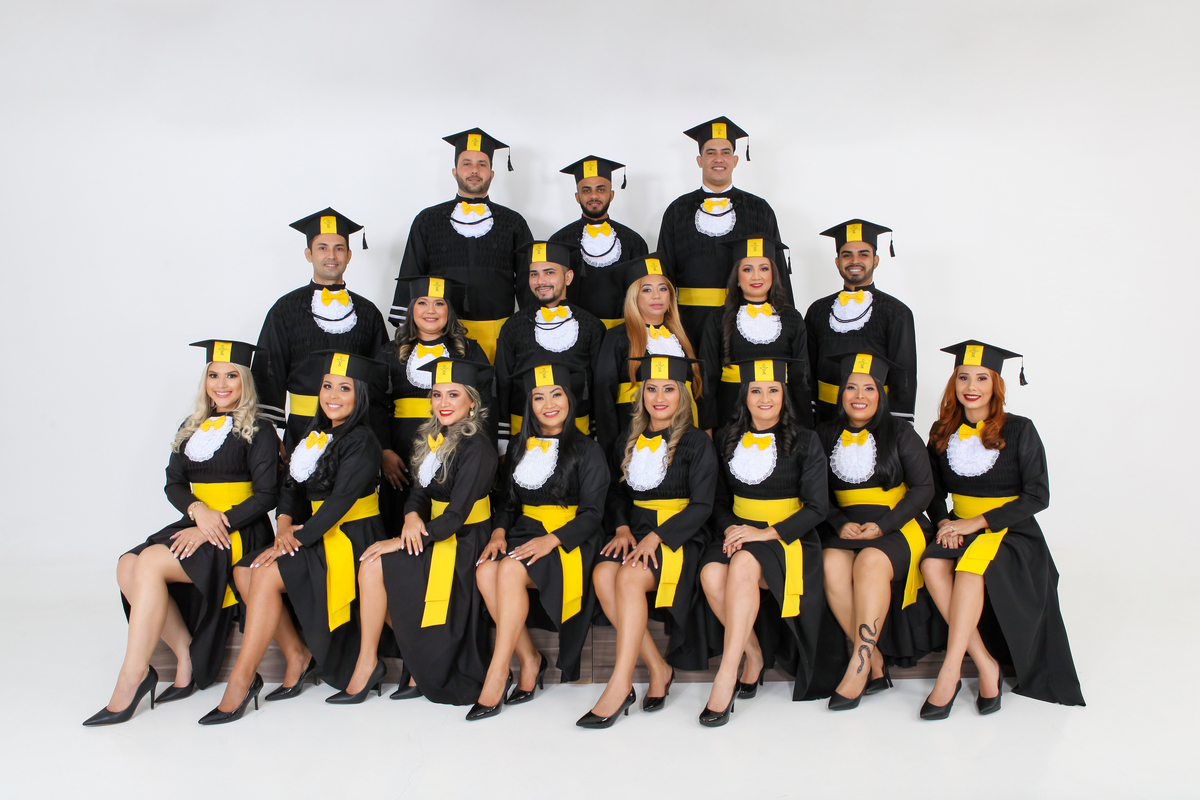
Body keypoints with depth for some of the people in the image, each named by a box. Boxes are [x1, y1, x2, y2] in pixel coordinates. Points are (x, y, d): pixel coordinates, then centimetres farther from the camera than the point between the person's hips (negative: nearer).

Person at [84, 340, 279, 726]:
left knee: (151, 563, -26)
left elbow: (266, 495, -9)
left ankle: (133, 675, -20)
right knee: (128, 567, -19)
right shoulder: (191, 428, 17)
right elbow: (173, 483, 11)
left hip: (240, 533, -6)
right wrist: (197, 509, -12)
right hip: (197, 524, 6)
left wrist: (215, 526, -18)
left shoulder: (258, 433, -1)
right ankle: (186, 653, -11)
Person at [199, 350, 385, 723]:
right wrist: (284, 524, -11)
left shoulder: (361, 442, -13)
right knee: (243, 571, -11)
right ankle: (297, 655, -1)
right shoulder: (316, 433, 12)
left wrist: (295, 540, -22)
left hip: (350, 539, -8)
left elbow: (339, 503, -20)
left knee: (266, 574, -24)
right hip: (315, 532, 8)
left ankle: (242, 680, -14)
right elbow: (292, 484, 8)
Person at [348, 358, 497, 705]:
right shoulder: (435, 438, 9)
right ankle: (421, 666, -2)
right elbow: (420, 490, 10)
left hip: (463, 544, -8)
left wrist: (399, 542, -19)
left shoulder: (476, 448, -17)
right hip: (431, 534, 8)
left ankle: (368, 662, -2)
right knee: (374, 568, -11)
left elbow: (456, 516, -21)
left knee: (374, 567, -18)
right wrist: (411, 517, -14)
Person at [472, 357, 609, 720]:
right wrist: (499, 531, -4)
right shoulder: (522, 447, 17)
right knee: (485, 571, -27)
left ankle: (497, 674, -25)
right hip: (525, 533, 5)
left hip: (569, 542, -5)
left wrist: (551, 540, -20)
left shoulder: (586, 450, 1)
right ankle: (530, 659, -14)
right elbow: (507, 500, 17)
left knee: (511, 570, -33)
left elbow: (591, 514, -5)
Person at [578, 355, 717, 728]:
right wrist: (622, 528, -2)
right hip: (636, 529, 5)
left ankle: (620, 684, -29)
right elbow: (617, 492, 19)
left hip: (679, 536, -4)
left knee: (629, 578, -33)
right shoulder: (630, 440, 15)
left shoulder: (697, 442, 0)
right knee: (603, 575, -27)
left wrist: (656, 537, -17)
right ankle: (658, 668, -17)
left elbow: (702, 506, -5)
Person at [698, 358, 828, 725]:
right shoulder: (726, 439, 10)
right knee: (711, 575, -30)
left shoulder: (805, 442, 0)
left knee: (743, 565, -36)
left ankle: (726, 676, -31)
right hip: (738, 531, 3)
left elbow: (816, 507, -5)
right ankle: (755, 654, -6)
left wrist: (767, 533, -17)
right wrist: (728, 528, -8)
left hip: (786, 537, -3)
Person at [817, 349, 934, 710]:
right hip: (846, 527, 2)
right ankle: (875, 663, -19)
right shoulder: (825, 436, 10)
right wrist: (840, 524, -11)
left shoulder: (901, 436, 4)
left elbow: (923, 488, -1)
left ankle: (858, 668, -28)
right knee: (832, 565, -30)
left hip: (898, 525, -2)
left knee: (871, 562, -34)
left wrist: (883, 526, -14)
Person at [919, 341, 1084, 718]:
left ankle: (950, 671, -32)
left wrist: (978, 522, -16)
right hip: (961, 528, 4)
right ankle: (986, 666, -23)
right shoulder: (943, 432, 7)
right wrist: (944, 522, -7)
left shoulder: (1018, 431, -4)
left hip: (1012, 532, -3)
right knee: (932, 565, -29)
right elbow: (934, 491, 15)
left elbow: (1038, 496, -8)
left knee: (971, 563, -36)